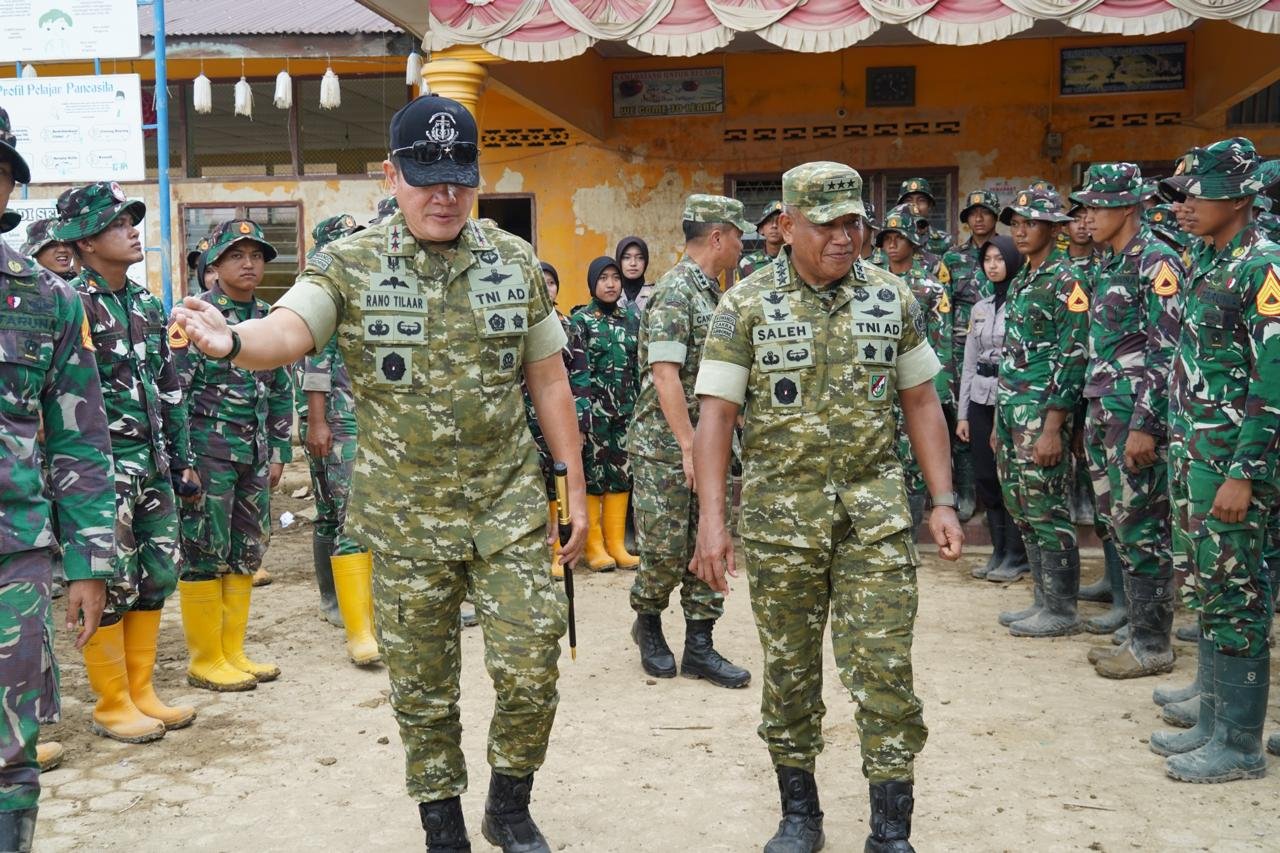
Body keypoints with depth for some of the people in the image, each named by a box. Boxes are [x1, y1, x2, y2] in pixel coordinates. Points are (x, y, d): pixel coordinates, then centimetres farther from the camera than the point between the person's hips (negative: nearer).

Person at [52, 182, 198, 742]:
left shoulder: (148, 304, 13)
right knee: (111, 585, -1)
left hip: (152, 464, 8)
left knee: (157, 574, 12)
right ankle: (112, 706, 13)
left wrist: (182, 456, 17)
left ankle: (141, 692, 25)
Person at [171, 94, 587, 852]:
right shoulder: (350, 266, -5)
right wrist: (232, 341, -47)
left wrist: (575, 488, 4)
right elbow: (289, 330, -23)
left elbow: (549, 381, 5)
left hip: (510, 504, 1)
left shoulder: (517, 263, 1)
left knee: (531, 668, 0)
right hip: (407, 517, -1)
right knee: (422, 685, 10)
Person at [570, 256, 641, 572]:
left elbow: (641, 366, 13)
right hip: (593, 409, -4)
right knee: (592, 474, 0)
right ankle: (594, 546, 7)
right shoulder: (580, 320, -3)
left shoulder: (632, 318, 10)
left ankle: (616, 544, 13)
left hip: (625, 409, 4)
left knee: (621, 473, 6)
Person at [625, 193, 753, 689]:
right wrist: (691, 449, -23)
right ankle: (648, 622, 24)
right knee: (665, 550, 0)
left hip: (707, 445, 9)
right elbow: (665, 376, -21)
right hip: (665, 449, -8)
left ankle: (699, 647, 13)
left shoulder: (711, 293, 15)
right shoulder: (674, 292, -14)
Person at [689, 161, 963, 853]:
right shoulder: (745, 307, -3)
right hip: (780, 511, -1)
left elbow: (920, 402, 10)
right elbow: (715, 414, -6)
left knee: (883, 667, -1)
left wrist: (943, 500, 4)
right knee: (789, 668, 10)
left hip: (875, 509, 1)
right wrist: (711, 518, -14)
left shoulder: (893, 299, 4)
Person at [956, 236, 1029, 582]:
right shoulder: (980, 308, 14)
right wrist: (962, 412, 12)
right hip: (981, 399, 6)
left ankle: (1017, 556, 8)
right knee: (985, 478, 8)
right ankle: (999, 551, 19)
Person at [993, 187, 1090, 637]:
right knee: (1022, 510, 12)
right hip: (1011, 412, 9)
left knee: (1047, 512, -4)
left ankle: (1061, 610, 6)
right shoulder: (1020, 281, 16)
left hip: (1042, 413, -9)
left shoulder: (1066, 280, -10)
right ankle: (1042, 599, 22)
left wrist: (1053, 427, -20)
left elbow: (1073, 356, -15)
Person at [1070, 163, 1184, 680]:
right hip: (1102, 413, 9)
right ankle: (1137, 624, 23)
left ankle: (1152, 644, 5)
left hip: (1137, 415, -9)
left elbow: (1166, 350, -17)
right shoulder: (1106, 266, 16)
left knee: (1140, 529, -4)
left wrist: (1144, 425, -21)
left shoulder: (1155, 261, -12)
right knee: (1116, 524, 13)